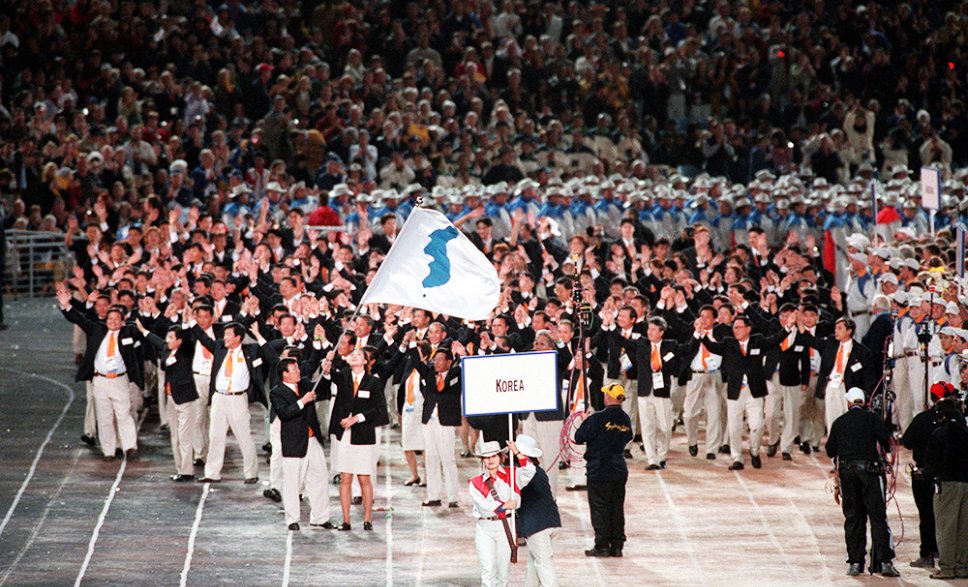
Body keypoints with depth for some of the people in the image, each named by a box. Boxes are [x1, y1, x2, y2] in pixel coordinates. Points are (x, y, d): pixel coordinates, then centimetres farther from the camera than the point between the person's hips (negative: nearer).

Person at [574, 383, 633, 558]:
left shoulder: (597, 419, -17)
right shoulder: (626, 420, 1)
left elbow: (579, 438, -11)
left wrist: (585, 421, 6)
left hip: (599, 471, -5)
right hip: (619, 471, 5)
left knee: (599, 508, 2)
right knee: (617, 508, 11)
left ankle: (602, 546, 2)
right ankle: (617, 546, 13)